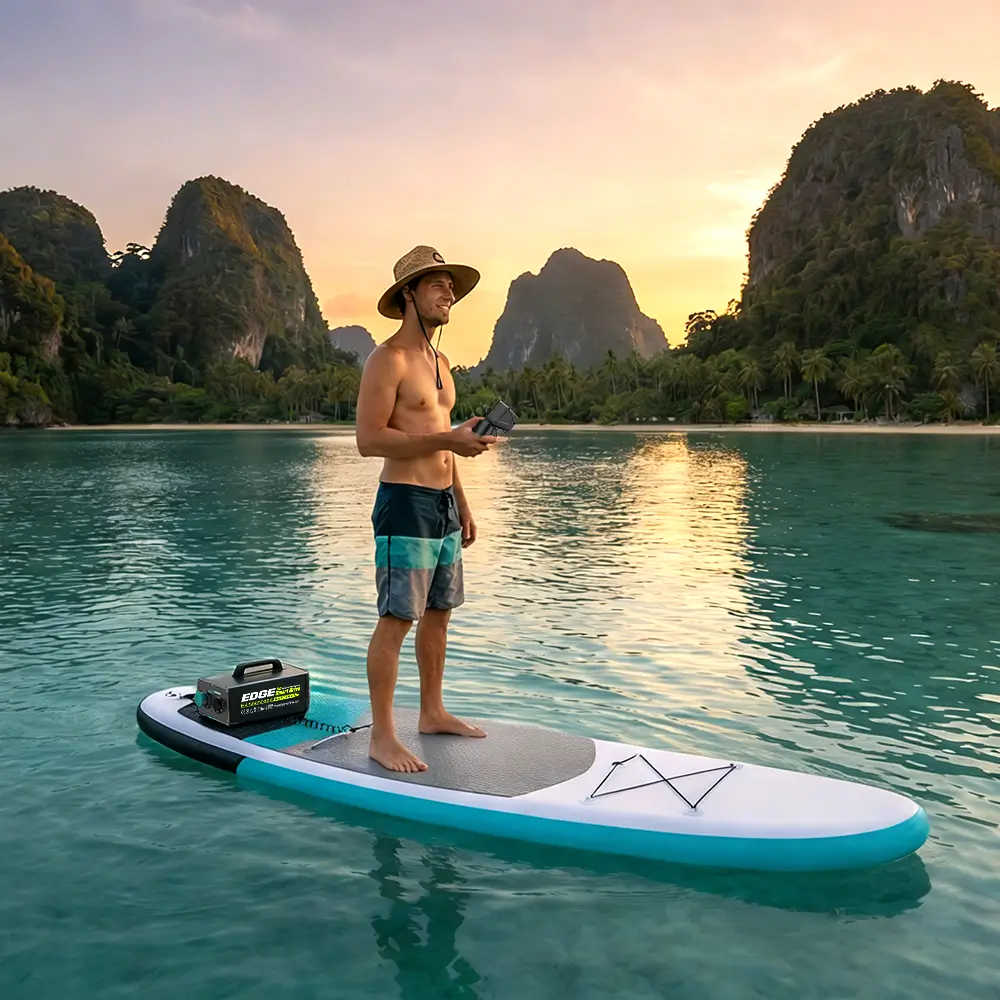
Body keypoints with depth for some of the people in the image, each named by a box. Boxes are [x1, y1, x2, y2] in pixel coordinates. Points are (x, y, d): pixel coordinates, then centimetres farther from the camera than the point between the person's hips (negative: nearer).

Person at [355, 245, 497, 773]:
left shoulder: (438, 361, 17)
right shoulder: (388, 359, -10)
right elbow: (369, 439, -18)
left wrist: (462, 503, 20)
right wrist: (447, 439, -22)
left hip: (443, 503, 9)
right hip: (405, 503, -9)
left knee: (438, 614, 15)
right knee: (395, 620, -5)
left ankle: (432, 712, 28)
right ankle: (382, 737, 3)